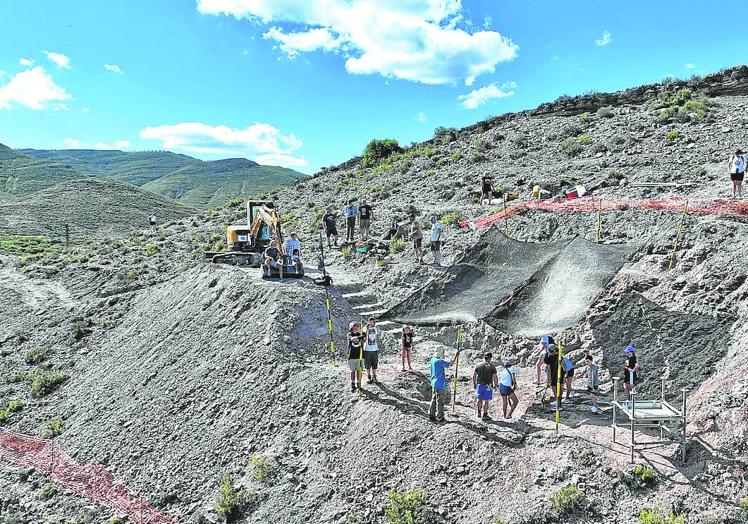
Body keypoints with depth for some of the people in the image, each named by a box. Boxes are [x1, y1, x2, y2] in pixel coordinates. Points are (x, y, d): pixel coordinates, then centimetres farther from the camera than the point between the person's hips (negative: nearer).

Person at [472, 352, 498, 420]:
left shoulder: (478, 365, 2)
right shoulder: (492, 367, -6)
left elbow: (474, 376, 5)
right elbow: (495, 377, -9)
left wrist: (474, 384, 16)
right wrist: (495, 385, 4)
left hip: (479, 385, 3)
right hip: (488, 386, -3)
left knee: (480, 399, 18)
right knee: (486, 400, 3)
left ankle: (479, 413, 24)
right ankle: (484, 415, 5)